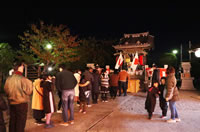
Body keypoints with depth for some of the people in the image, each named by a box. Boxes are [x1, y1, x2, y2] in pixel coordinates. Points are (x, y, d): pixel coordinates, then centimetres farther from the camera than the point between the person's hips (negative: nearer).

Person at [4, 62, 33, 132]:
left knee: (12, 121, 19)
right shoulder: (23, 79, -20)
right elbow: (28, 91, -14)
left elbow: (6, 90, 10)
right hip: (21, 103, -6)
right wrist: (30, 83, 0)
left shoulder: (8, 79, -2)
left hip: (11, 103, 6)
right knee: (21, 122, 6)